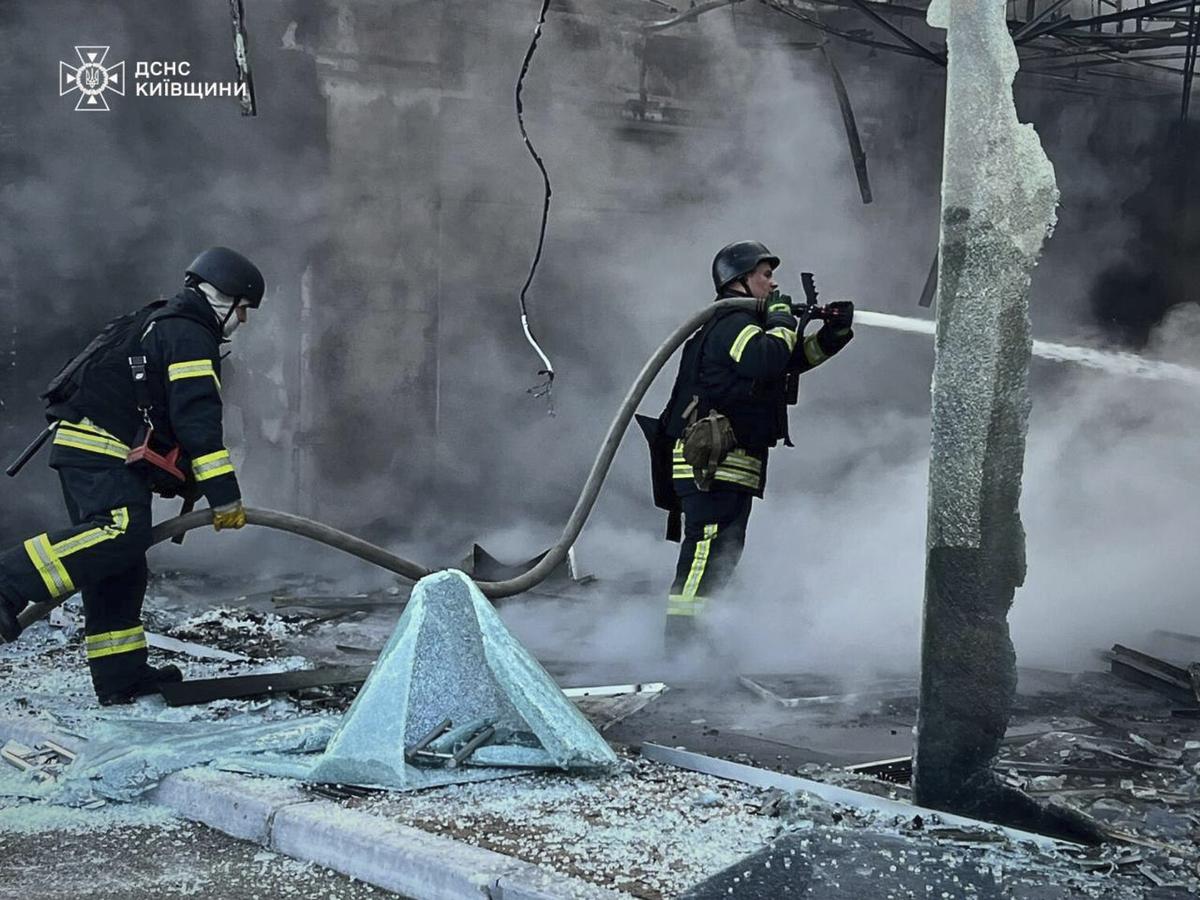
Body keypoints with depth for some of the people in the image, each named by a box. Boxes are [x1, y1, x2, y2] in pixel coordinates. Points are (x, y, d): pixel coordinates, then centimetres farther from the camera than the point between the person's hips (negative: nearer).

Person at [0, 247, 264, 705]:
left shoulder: (163, 324, 28)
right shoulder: (189, 334, -6)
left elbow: (172, 417, 33)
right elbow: (197, 418, -17)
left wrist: (183, 482, 30)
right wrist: (224, 495, -19)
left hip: (85, 452, 11)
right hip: (100, 451, -11)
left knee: (121, 567, 9)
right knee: (123, 531, -29)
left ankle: (119, 675, 10)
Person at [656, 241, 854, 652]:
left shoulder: (743, 323, 24)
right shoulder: (734, 322, -9)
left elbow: (795, 358, 30)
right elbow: (767, 358, -28)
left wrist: (833, 332, 15)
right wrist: (781, 318, -11)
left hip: (730, 462, 11)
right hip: (713, 461, -11)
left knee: (726, 549, 15)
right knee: (707, 545, -14)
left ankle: (687, 633, 21)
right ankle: (680, 635, -16)